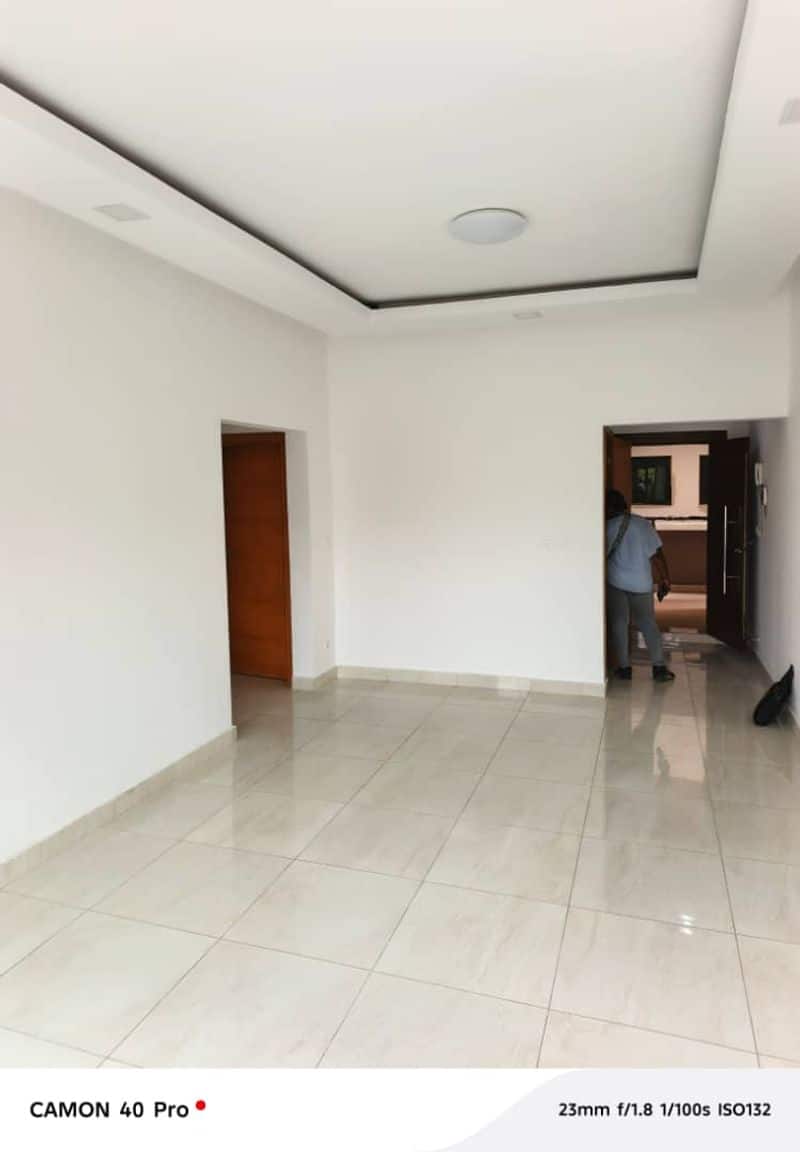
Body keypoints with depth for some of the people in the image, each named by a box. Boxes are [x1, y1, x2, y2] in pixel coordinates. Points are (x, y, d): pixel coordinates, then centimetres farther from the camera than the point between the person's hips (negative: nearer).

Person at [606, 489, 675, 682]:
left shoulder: (609, 527, -7)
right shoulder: (643, 524, 3)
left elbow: (604, 555, -10)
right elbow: (657, 554, 1)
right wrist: (664, 580, 7)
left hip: (616, 582, -3)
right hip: (641, 583, 3)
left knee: (619, 624, 7)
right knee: (648, 624, 12)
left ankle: (624, 667, 8)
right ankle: (659, 667, 9)